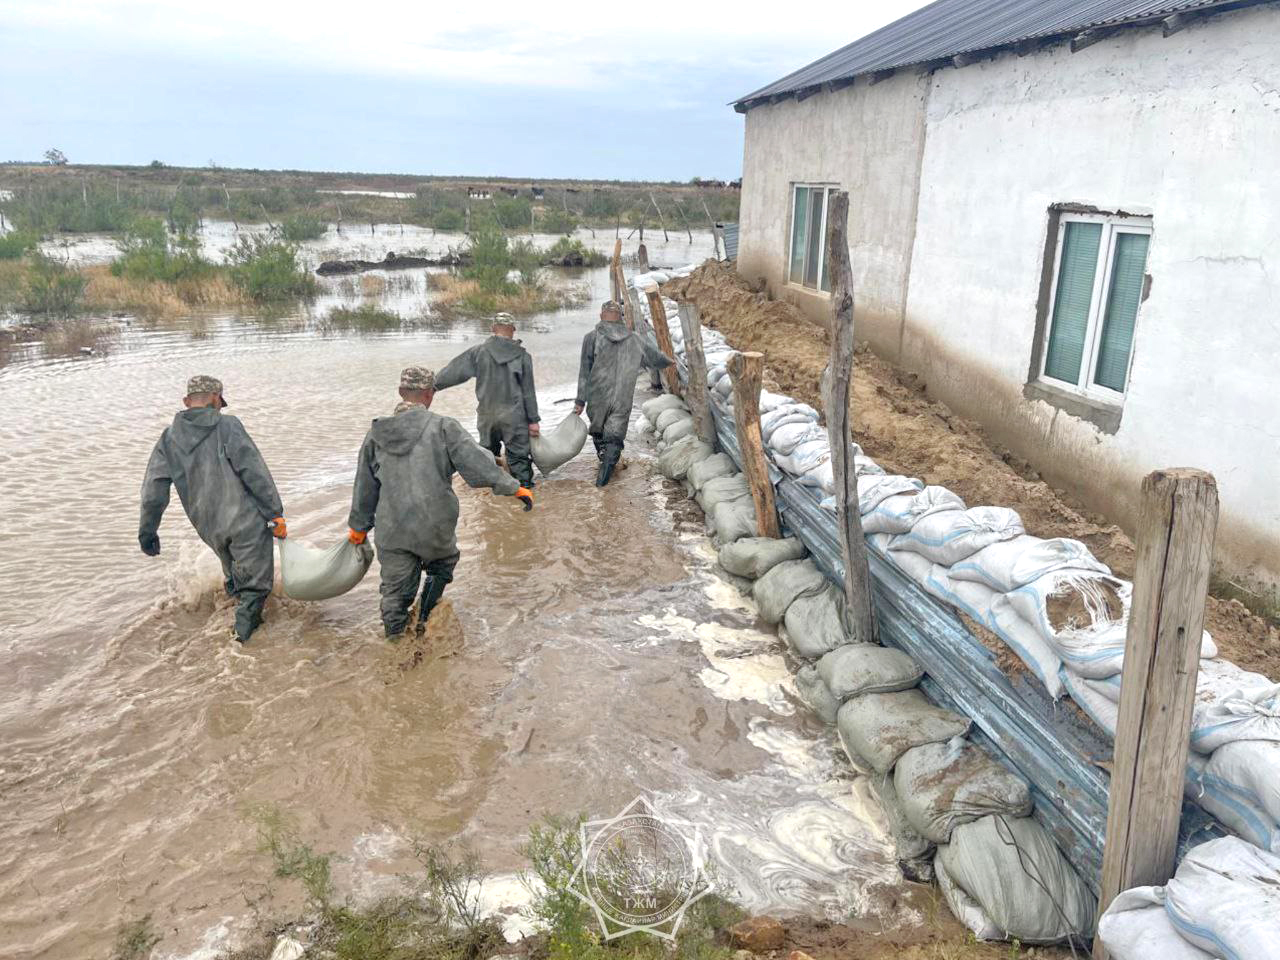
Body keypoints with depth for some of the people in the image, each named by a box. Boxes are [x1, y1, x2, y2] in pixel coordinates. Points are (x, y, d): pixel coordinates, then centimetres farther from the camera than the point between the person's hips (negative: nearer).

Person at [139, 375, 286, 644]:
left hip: (209, 529, 5)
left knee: (234, 576, 29)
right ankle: (244, 632, -1)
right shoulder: (227, 426, -5)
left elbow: (153, 488, 5)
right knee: (254, 580, 5)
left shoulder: (169, 438, 8)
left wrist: (147, 531, 12)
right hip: (247, 521, -5)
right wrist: (275, 513, -8)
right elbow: (255, 473, -12)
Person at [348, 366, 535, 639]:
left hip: (391, 531, 3)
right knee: (442, 565, 27)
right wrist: (514, 487, -5)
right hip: (435, 528, -2)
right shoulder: (443, 427, -9)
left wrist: (359, 525, 22)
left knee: (395, 588, 14)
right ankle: (425, 619, 30)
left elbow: (365, 487, 12)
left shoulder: (376, 434, 4)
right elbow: (478, 463, -13)